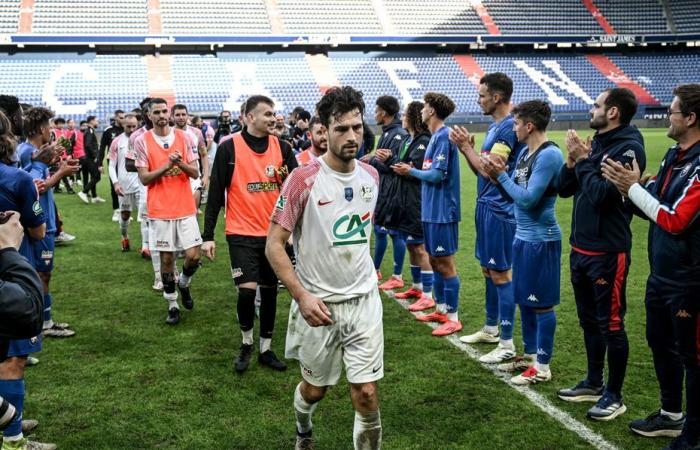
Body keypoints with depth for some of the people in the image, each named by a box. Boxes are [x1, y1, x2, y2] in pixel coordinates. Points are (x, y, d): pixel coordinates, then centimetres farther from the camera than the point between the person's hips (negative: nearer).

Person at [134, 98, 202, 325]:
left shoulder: (183, 137, 3)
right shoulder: (142, 141, -2)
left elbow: (195, 172, 3)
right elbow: (144, 178, -6)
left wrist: (180, 163, -16)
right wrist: (166, 165, -18)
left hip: (186, 208, 2)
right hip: (160, 210, -1)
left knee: (193, 256, -4)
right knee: (166, 257, 5)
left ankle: (184, 283, 29)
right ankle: (172, 305, 19)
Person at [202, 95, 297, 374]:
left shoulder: (282, 148, 3)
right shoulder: (229, 147, -6)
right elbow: (215, 192, -4)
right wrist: (208, 235, -6)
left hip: (274, 233, 4)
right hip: (242, 233, -3)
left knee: (270, 291, 10)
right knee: (247, 290, -12)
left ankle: (266, 348, 25)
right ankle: (246, 343, 15)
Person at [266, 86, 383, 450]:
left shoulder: (371, 176, 1)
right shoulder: (303, 179, -15)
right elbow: (274, 245, -14)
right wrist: (302, 295, -22)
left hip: (364, 300, 3)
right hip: (317, 303, -3)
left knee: (366, 394, -2)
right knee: (314, 389, 17)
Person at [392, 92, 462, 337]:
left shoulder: (443, 136, -16)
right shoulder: (435, 136, 12)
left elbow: (436, 174, -20)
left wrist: (410, 171, -6)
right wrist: (412, 171, 0)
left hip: (442, 211, -9)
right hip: (431, 209, 9)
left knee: (445, 263, -3)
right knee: (435, 260, 16)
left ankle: (453, 318, 4)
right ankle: (441, 309, 26)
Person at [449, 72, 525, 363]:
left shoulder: (508, 127, -17)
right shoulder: (494, 126, 13)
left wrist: (466, 146, -11)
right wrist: (466, 148, 0)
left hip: (499, 210, -10)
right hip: (486, 207, 10)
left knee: (500, 274, -4)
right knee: (488, 270, 18)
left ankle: (507, 344, 5)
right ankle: (491, 329, 32)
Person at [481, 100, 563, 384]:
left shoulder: (549, 155, -18)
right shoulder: (524, 153, 10)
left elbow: (528, 199, -21)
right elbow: (513, 193, 11)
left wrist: (501, 176, -13)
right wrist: (496, 176, -4)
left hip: (540, 239, -9)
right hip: (522, 236, 9)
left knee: (541, 304, 0)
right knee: (524, 300, 17)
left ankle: (542, 367, 11)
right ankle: (530, 355, 31)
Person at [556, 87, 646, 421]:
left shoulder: (628, 148, -16)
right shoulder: (596, 142, 10)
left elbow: (602, 196, -24)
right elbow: (563, 189, 10)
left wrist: (583, 161, -14)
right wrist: (572, 160, -5)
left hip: (606, 253, -9)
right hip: (580, 248, 9)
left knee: (611, 325, 2)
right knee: (589, 320, 18)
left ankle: (614, 395, 15)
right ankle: (594, 383, 32)